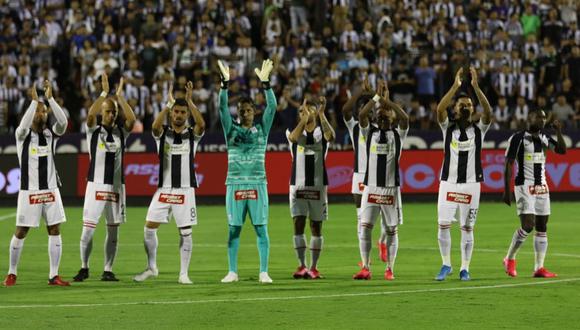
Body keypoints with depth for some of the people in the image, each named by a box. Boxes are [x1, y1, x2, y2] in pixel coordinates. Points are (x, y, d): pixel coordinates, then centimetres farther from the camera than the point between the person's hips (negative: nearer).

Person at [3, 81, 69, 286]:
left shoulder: (51, 133, 4)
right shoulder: (23, 134, -3)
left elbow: (63, 122, -16)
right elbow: (23, 125, -27)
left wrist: (50, 98, -23)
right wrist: (34, 100, -31)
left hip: (51, 190, 3)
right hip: (29, 191, -3)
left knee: (55, 231, -1)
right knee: (20, 232, 1)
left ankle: (54, 276, 3)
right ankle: (12, 273, 15)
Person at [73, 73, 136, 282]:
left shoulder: (121, 132, 6)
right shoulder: (93, 130, 1)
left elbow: (132, 119, -13)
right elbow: (90, 115, -20)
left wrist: (120, 96, -15)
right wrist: (104, 93, -22)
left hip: (117, 186, 2)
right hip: (96, 186, -2)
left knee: (113, 231, 4)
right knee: (88, 230, -4)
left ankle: (108, 271, 12)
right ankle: (84, 268, 11)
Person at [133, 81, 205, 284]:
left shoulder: (192, 135, 3)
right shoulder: (162, 133, 4)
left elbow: (201, 125, -19)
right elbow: (155, 126, -19)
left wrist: (190, 101, -20)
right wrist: (169, 103, -22)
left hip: (185, 190, -1)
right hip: (164, 189, 1)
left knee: (185, 232, -1)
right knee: (149, 228, -1)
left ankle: (184, 273, 6)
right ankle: (151, 268, 15)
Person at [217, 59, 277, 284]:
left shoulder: (261, 129, 7)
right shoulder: (231, 129, 7)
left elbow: (272, 106, -3)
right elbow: (222, 107, -4)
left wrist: (265, 83, -14)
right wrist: (225, 84, -16)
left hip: (257, 184, 0)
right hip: (235, 184, 0)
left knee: (261, 229, -2)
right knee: (234, 229, 3)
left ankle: (264, 272, -1)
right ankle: (232, 272, 9)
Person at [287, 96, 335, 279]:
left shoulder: (322, 132, 3)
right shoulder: (293, 132, 4)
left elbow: (331, 135, -21)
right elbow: (294, 137, -21)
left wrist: (321, 114, -30)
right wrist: (305, 117, -33)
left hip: (318, 186, 0)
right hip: (298, 185, 0)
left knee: (316, 227, 3)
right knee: (298, 224, -9)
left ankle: (313, 267, 7)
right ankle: (301, 266, -9)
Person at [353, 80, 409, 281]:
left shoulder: (398, 135, 4)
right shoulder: (370, 132, 9)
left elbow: (405, 119, -16)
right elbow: (361, 115, -9)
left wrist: (387, 100, -13)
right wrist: (376, 97, -12)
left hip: (391, 188, -1)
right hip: (371, 187, 1)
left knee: (391, 230, 3)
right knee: (365, 227, -9)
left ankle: (389, 269, 9)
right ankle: (365, 268, -6)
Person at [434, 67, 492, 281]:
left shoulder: (479, 129, 4)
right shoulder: (448, 127, 4)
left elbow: (488, 112, -15)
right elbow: (440, 109, -15)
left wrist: (476, 86, -22)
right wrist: (456, 86, -20)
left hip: (471, 184, 0)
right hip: (449, 183, 0)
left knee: (467, 228, 2)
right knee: (443, 226, -4)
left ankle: (465, 268, 10)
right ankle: (446, 264, 13)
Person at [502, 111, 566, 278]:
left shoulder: (544, 138, 11)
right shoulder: (518, 138, -7)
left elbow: (562, 150, 4)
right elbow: (508, 165, -8)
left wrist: (559, 131, -8)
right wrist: (506, 190, -12)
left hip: (542, 187, 7)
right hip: (524, 187, -6)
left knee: (542, 228, 3)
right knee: (528, 225, -16)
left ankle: (539, 268, 4)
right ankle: (510, 259, 4)